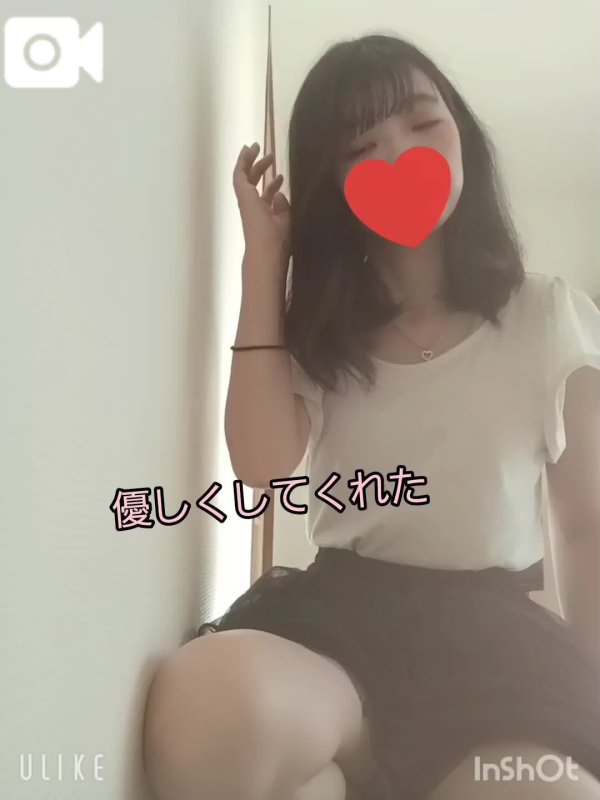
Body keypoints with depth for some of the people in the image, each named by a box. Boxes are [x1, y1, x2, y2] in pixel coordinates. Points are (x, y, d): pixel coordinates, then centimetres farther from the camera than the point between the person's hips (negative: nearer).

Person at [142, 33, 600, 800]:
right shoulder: (319, 326, 11)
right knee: (209, 707, -32)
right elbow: (264, 466, -6)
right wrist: (263, 262, -2)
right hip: (341, 611, 2)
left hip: (498, 625, -1)